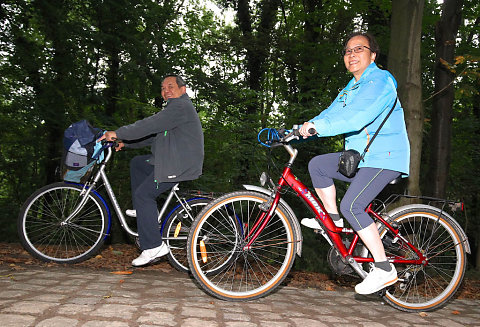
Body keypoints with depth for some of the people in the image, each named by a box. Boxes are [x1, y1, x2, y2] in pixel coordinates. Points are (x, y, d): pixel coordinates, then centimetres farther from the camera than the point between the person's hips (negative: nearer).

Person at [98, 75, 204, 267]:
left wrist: (118, 133, -18)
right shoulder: (174, 107, 23)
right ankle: (144, 210, 21)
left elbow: (150, 125, -23)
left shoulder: (181, 106, -14)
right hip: (170, 160, 11)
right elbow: (153, 135, 22)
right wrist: (125, 143, 14)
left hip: (181, 166, -11)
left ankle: (154, 247, -12)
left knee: (143, 194, -14)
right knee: (137, 163, 22)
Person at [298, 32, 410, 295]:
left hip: (385, 157, -9)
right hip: (360, 156, 9)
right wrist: (295, 132, -4)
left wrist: (318, 126, -36)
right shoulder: (350, 89, 19)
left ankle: (384, 270, -12)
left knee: (351, 205, -21)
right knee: (317, 165, 2)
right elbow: (330, 115, 10)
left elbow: (358, 117, -27)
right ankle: (333, 220, 13)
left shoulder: (381, 81, -11)